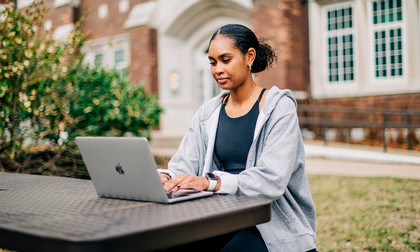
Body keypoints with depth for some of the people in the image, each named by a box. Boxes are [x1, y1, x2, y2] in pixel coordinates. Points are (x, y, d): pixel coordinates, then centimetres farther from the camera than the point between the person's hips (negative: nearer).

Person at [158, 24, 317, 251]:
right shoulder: (208, 113, 11)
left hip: (273, 223, -3)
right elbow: (185, 164, 2)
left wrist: (210, 182, -31)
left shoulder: (279, 107, -7)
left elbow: (272, 180, -19)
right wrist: (167, 178, -21)